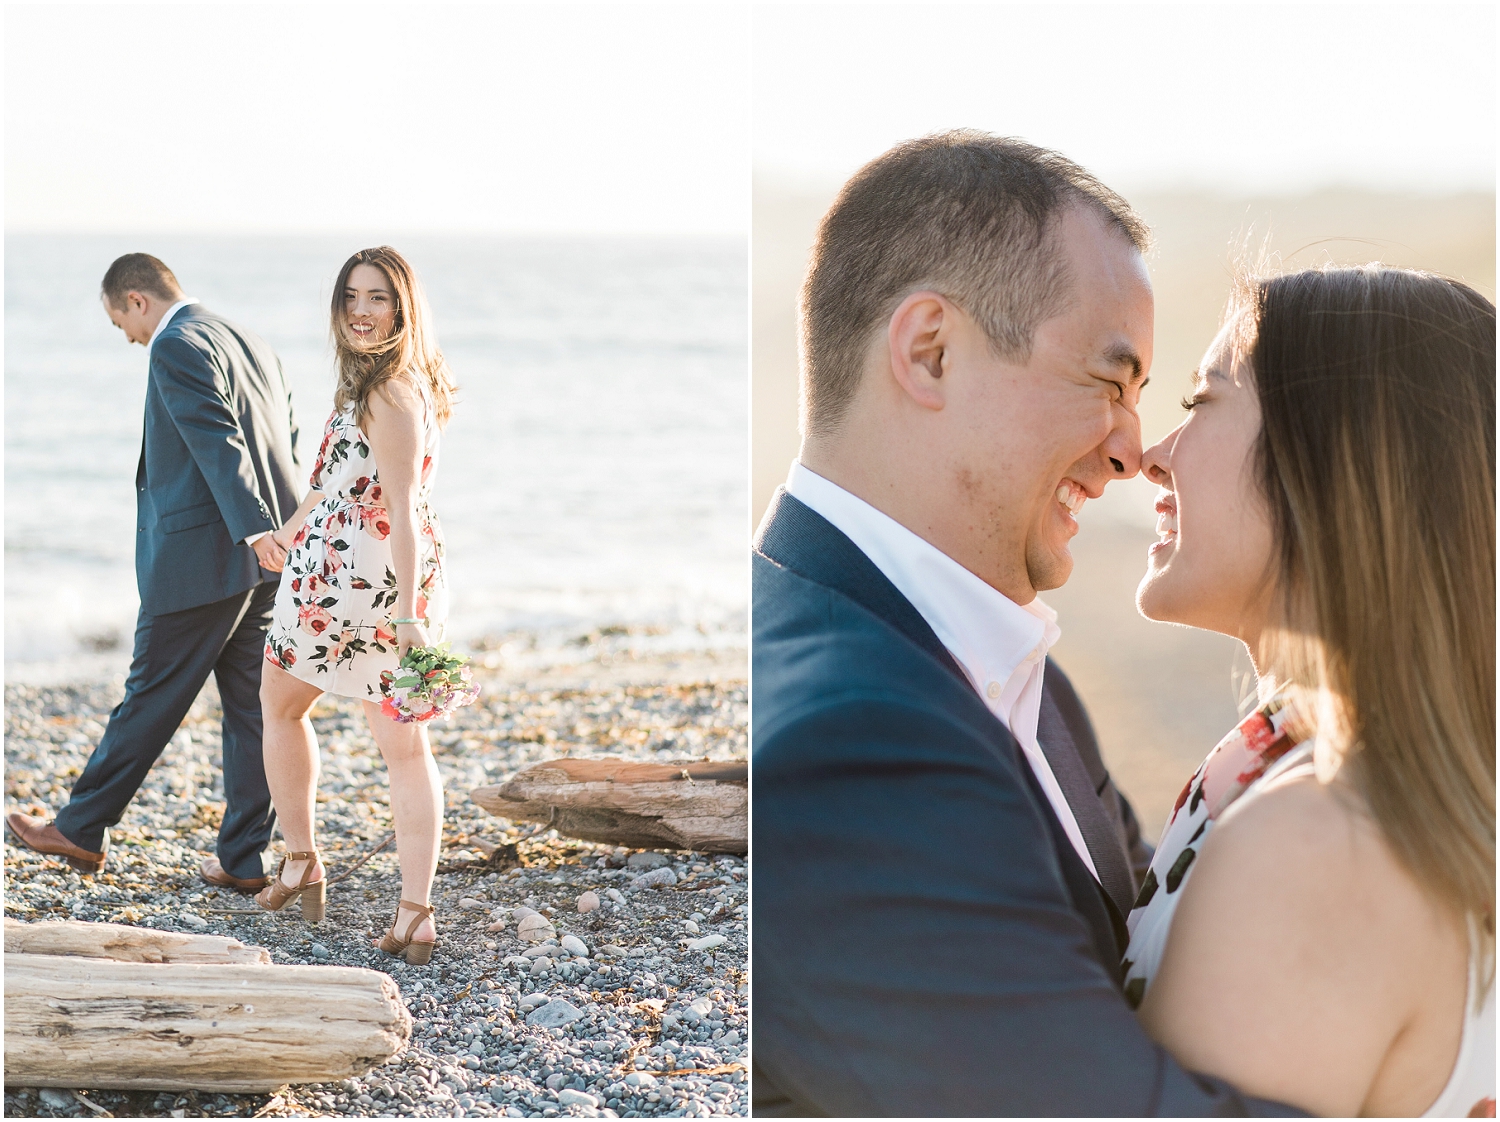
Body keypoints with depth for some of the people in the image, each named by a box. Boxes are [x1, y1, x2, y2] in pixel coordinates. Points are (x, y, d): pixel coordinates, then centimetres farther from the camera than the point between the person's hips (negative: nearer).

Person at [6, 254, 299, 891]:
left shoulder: (175, 347, -10)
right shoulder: (252, 346, 18)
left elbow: (218, 441, -22)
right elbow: (286, 445, 20)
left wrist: (251, 528, -31)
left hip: (201, 556, -8)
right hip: (265, 554, 8)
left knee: (151, 696, 3)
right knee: (250, 707, 8)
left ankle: (83, 830, 16)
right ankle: (242, 859, 10)